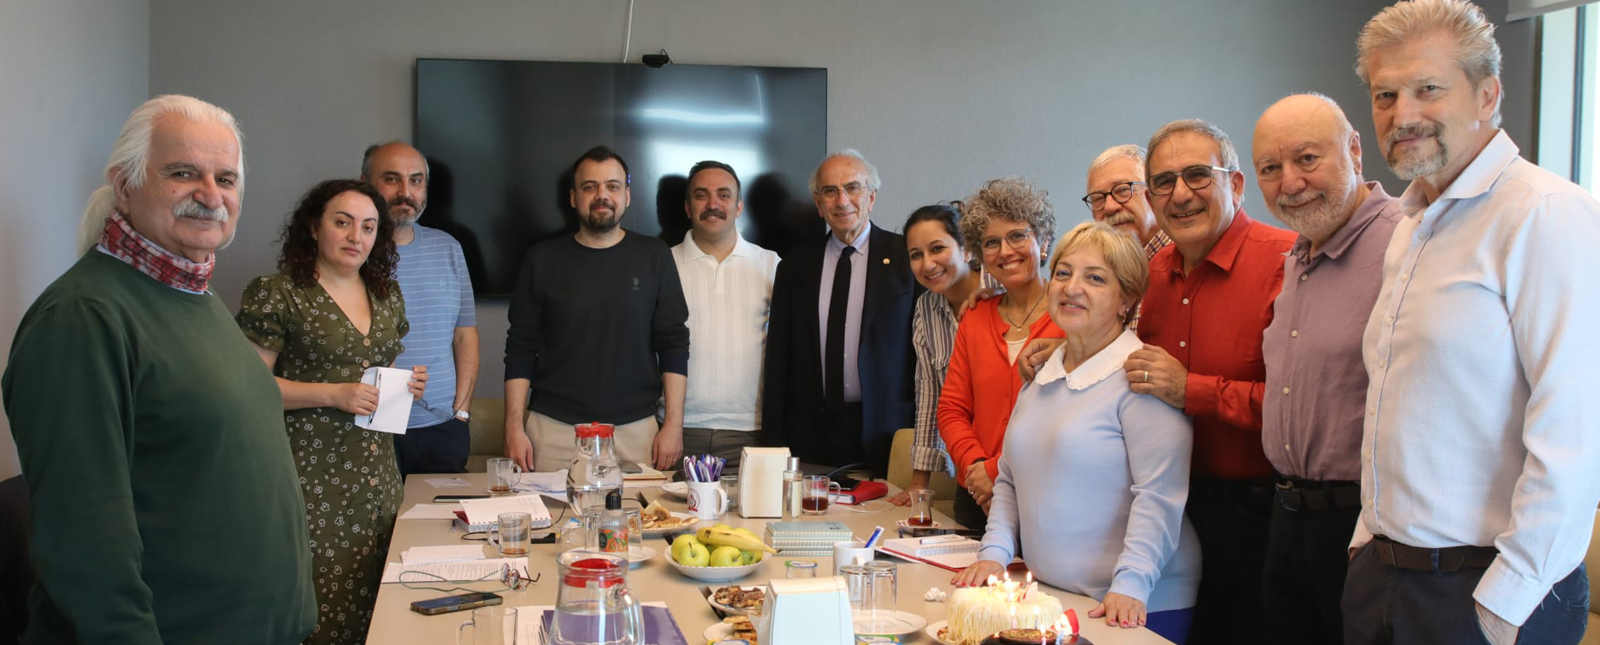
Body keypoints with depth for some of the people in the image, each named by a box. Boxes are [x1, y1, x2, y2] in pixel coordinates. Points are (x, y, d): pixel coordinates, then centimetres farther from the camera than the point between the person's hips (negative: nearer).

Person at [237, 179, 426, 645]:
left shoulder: (387, 296, 13)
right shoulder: (276, 294, -7)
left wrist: (406, 383, 3)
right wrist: (333, 394, -18)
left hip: (377, 472, 6)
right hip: (312, 471, -6)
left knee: (372, 595, 6)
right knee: (319, 607, -4)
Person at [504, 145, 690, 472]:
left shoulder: (654, 256, 3)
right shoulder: (543, 258, 4)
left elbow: (674, 344, 2)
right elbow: (521, 347, 4)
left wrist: (673, 424, -4)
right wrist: (514, 427, -3)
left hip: (635, 429, 0)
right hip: (554, 428, 0)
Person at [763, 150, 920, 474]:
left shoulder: (908, 258, 1)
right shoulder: (795, 266, 10)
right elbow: (778, 362, 10)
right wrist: (774, 443, 5)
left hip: (886, 435, -2)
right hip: (810, 434, 2)